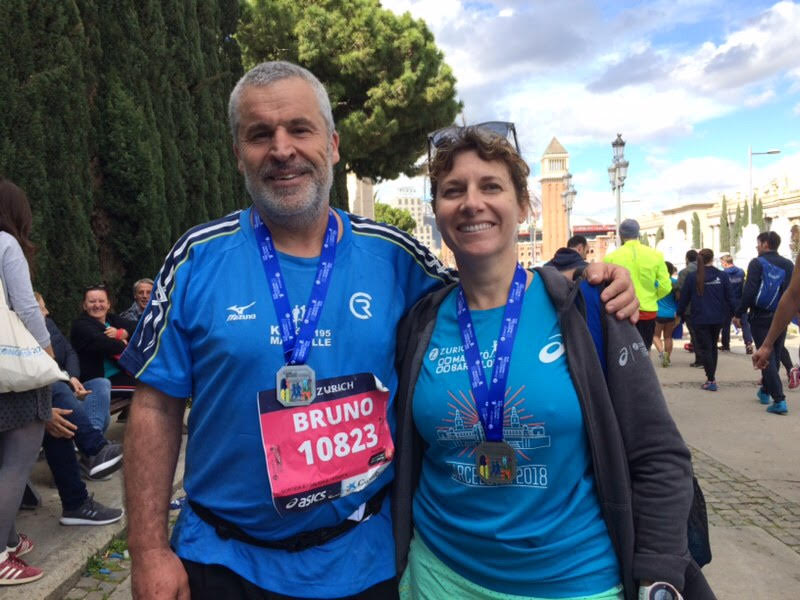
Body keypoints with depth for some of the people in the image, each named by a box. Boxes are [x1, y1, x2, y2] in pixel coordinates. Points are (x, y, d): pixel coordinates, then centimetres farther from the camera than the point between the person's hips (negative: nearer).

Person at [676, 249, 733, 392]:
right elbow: (729, 297, 0)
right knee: (713, 346, 19)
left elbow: (684, 298, -1)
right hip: (717, 318, 3)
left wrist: (679, 313, 13)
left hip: (700, 319, -3)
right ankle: (712, 377, 26)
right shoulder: (722, 275, -3)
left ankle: (711, 380, -4)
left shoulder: (692, 277, -7)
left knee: (704, 349, 4)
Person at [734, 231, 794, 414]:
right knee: (775, 356, 17)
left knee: (767, 358, -4)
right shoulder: (788, 265, 6)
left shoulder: (757, 263, -9)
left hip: (760, 318, -5)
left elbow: (749, 292, -17)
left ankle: (779, 400, -12)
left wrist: (738, 314, -10)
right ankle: (765, 391, 33)